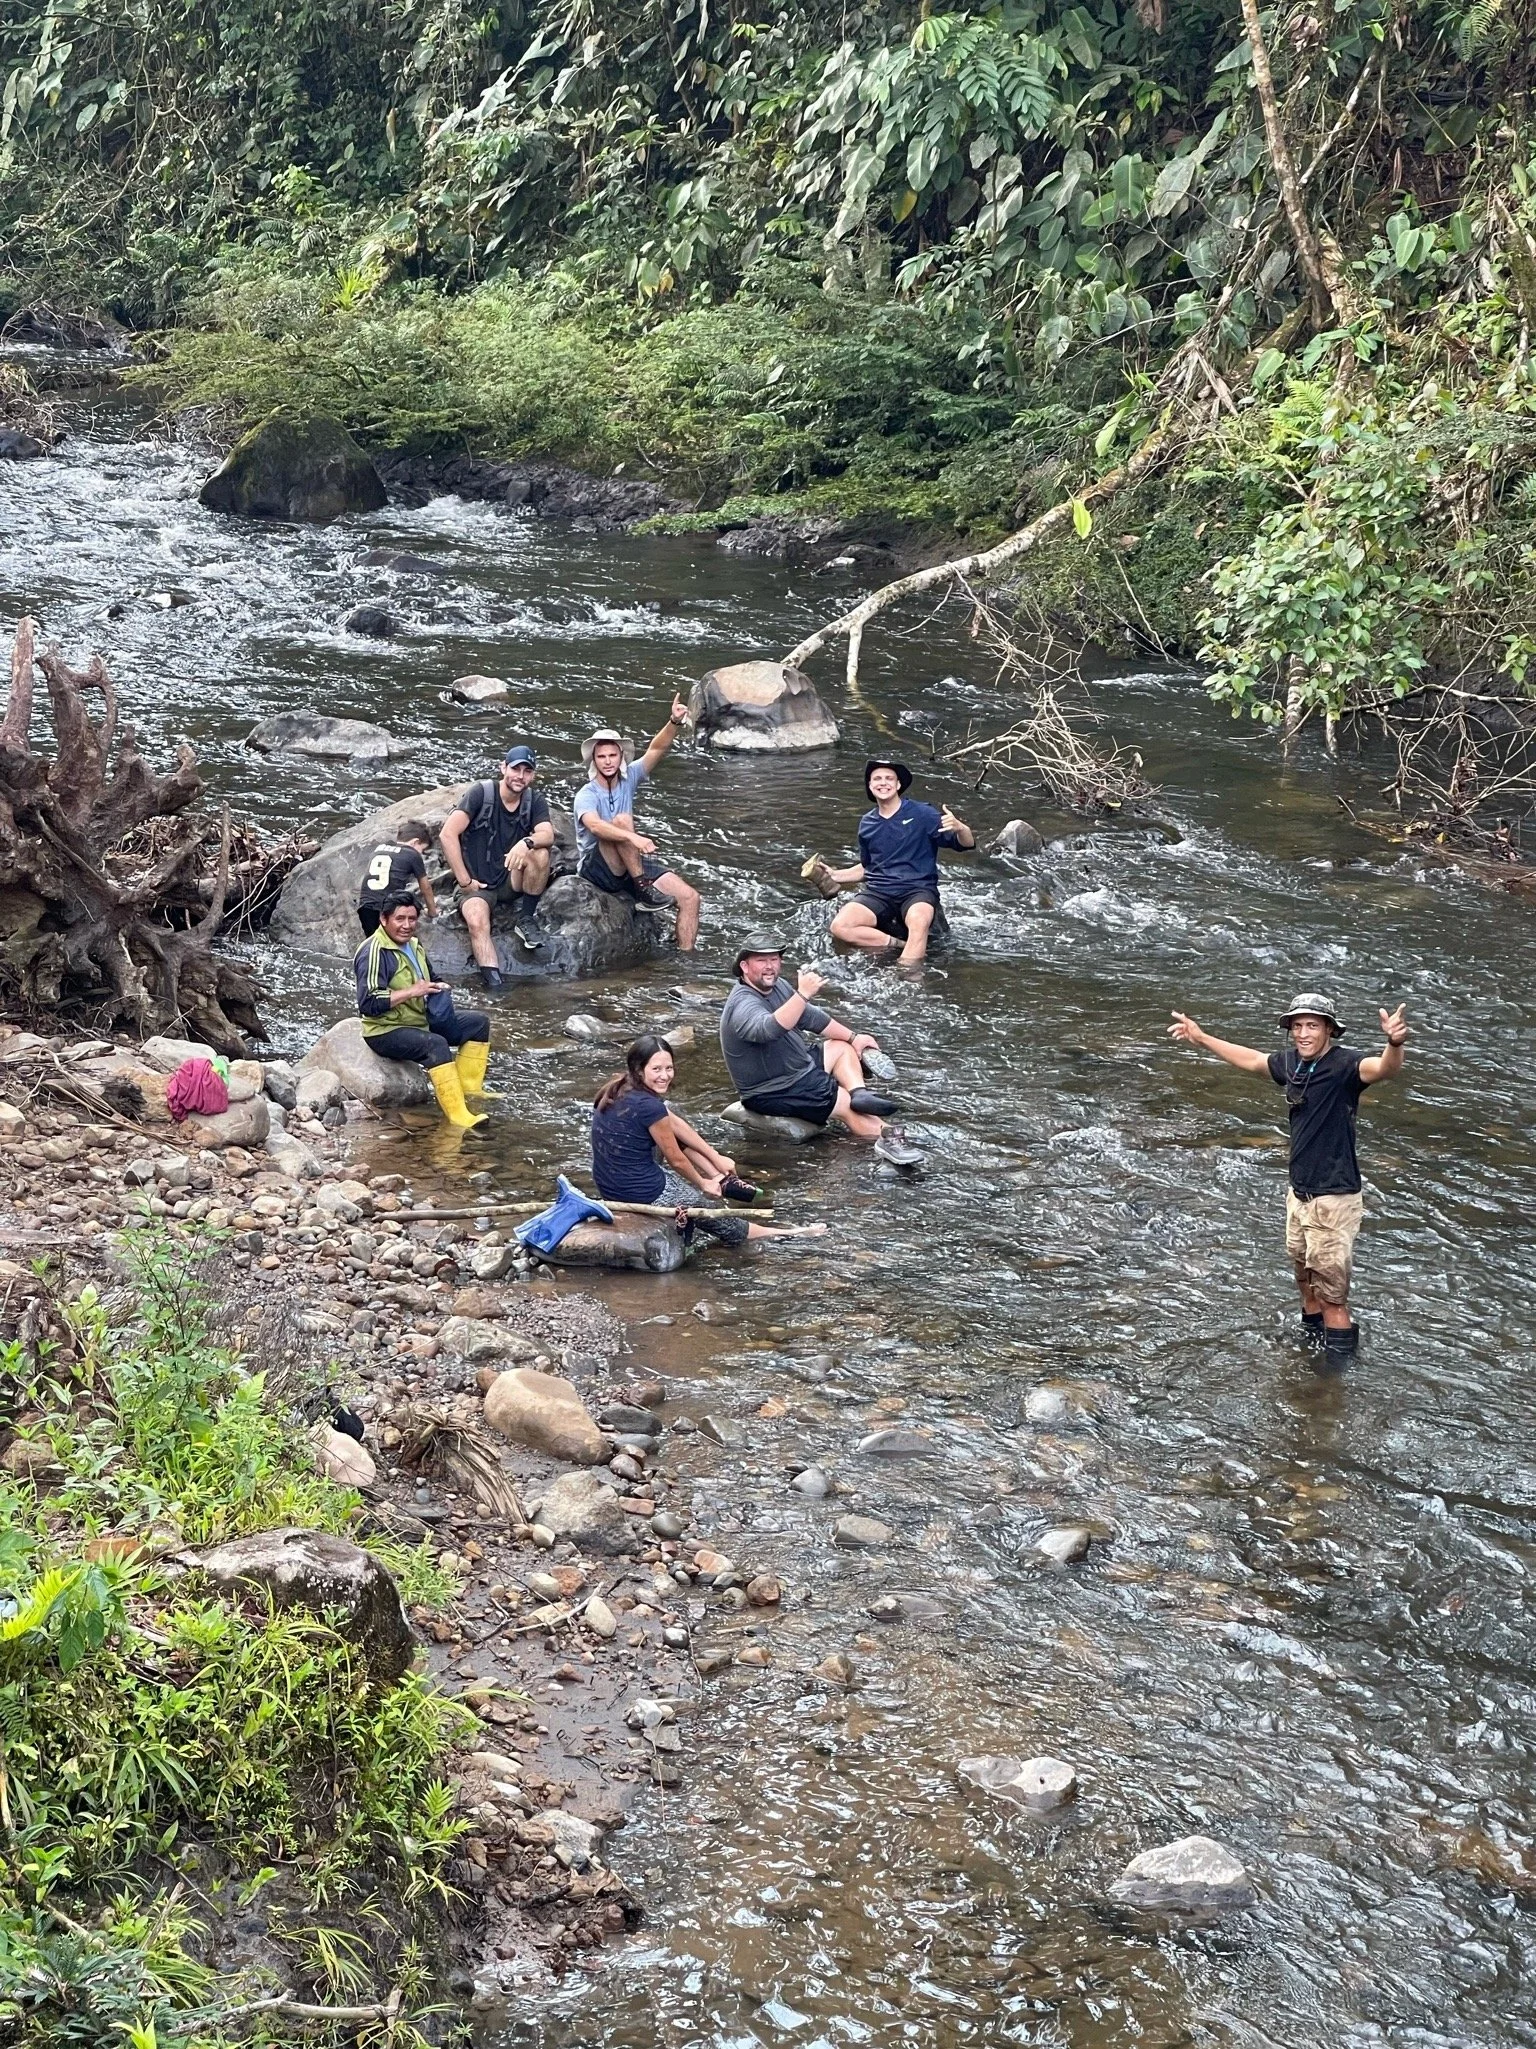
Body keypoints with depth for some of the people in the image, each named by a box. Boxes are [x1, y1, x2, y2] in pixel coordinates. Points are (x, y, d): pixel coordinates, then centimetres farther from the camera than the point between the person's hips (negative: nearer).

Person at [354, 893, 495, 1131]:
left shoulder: (413, 946, 11)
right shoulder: (375, 952, -18)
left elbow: (428, 982, 28)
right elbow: (368, 1003, -28)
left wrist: (437, 988, 3)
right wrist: (412, 992, -27)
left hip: (421, 1022, 10)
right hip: (386, 1031, -10)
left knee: (479, 1022, 8)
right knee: (436, 1044, -36)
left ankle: (469, 1089, 1)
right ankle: (459, 1118, -43)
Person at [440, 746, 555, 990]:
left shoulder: (535, 801, 2)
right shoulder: (481, 793, -9)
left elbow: (547, 835, -17)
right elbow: (448, 834, -16)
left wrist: (526, 843, -40)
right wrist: (464, 881, -17)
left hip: (511, 882, 3)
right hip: (478, 885, -3)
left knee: (540, 852, -25)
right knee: (477, 921, -33)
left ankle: (523, 919, -8)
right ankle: (495, 984, -38)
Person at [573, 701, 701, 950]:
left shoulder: (628, 780, 4)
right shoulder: (586, 795, -12)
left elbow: (657, 750, -8)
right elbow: (594, 825, -34)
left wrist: (675, 723, -27)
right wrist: (633, 838, -49)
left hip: (634, 866, 6)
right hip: (597, 868, -6)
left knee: (689, 897, -11)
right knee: (621, 820, -32)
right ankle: (642, 889, -27)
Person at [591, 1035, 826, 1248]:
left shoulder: (619, 1090, 1)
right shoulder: (648, 1106, -25)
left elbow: (675, 1123, 11)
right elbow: (676, 1159, -12)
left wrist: (716, 1158, 18)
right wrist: (703, 1184, 7)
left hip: (609, 1184, 8)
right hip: (644, 1193, -8)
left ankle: (722, 1180, 24)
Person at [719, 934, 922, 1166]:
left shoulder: (776, 986, 4)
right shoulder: (743, 1005, -27)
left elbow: (812, 1017, 17)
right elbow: (769, 1029, -49)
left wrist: (853, 1037, 16)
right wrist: (803, 994, -55)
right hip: (773, 1093, -10)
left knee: (843, 1047, 12)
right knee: (848, 1107, -14)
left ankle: (859, 1093, -13)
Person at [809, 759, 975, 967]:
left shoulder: (922, 814, 0)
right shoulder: (867, 824, 15)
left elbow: (968, 843, -4)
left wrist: (958, 827, -26)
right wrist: (835, 875, 15)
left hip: (918, 889, -4)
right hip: (878, 892, 4)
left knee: (919, 921, -40)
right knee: (840, 927, -25)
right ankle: (902, 945, -22)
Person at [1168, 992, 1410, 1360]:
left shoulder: (1344, 1064, -20)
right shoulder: (1290, 1061, 1)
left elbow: (1384, 1068, -40)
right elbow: (1251, 1060, 21)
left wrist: (1395, 1044, -63)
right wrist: (1201, 1038, 28)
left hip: (1333, 1200, -8)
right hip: (1299, 1194, 8)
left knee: (1332, 1298, -3)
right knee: (1305, 1278, 26)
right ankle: (1312, 1337, 45)